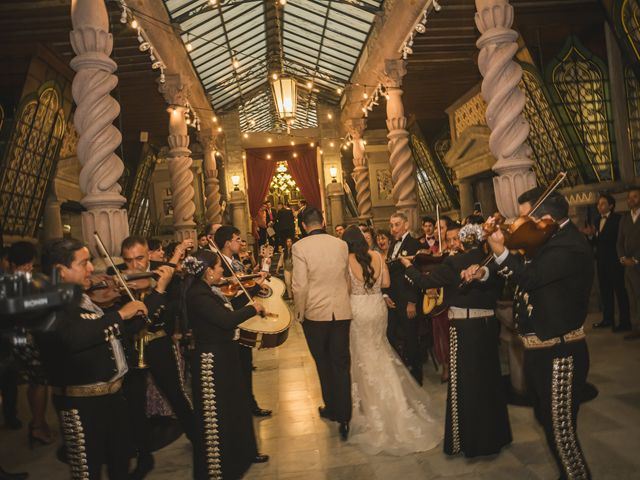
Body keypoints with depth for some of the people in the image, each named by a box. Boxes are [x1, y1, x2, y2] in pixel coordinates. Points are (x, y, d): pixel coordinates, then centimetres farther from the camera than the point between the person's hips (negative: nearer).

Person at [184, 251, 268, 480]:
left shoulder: (208, 290, 6)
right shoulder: (198, 295, -24)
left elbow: (226, 313, 9)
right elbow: (226, 320, -33)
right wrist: (253, 308, -20)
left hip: (224, 357, 11)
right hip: (212, 361, -11)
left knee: (236, 406, 24)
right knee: (217, 416, 3)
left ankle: (243, 453, 44)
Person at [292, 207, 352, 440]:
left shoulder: (300, 247, -11)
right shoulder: (341, 244, -1)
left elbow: (300, 285, -13)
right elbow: (348, 278, 6)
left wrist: (299, 313, -1)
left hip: (315, 313, -2)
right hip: (342, 312, 2)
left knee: (323, 364, 16)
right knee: (341, 364, 9)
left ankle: (331, 408, 31)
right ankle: (344, 418, 11)